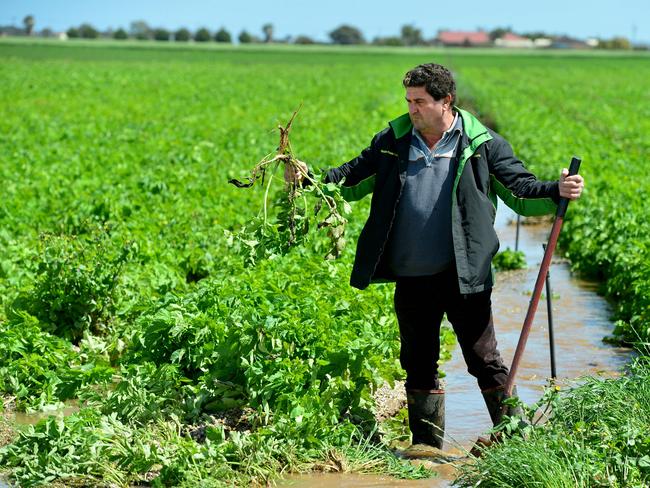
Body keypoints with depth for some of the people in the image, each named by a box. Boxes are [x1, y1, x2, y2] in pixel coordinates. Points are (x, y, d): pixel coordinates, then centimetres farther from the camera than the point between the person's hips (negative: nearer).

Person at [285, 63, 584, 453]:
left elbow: (521, 193, -1)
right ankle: (427, 446, 24)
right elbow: (351, 180, 13)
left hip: (463, 277, -3)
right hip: (411, 280, 4)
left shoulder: (482, 145, -2)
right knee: (419, 366, 12)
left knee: (485, 361, 1)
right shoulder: (392, 142, 7)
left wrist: (558, 191, -20)